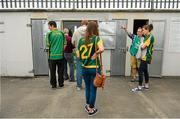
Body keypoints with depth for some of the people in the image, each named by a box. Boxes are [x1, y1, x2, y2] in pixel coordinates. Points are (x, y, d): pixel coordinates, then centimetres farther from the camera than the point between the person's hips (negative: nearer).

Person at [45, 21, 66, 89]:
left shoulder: (49, 34, -7)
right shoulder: (61, 33, 2)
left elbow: (48, 45, -8)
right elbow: (64, 43, 4)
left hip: (52, 55, -2)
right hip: (60, 55, 3)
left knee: (53, 71, 9)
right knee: (60, 70, 13)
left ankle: (53, 84, 17)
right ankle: (61, 83, 21)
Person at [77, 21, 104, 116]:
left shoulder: (81, 39, 2)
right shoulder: (96, 38, -10)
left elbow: (78, 55, 3)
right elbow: (101, 49, -29)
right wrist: (96, 53, -11)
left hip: (84, 68, 4)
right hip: (94, 68, -4)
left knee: (87, 87, 21)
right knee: (93, 89, 10)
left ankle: (88, 106, 37)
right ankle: (91, 109, 24)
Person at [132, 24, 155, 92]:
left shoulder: (150, 37, -14)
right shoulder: (147, 36, 14)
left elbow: (143, 46, -19)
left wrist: (141, 46, -1)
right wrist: (142, 46, -6)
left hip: (146, 57, -10)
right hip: (144, 56, 10)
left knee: (140, 71, -7)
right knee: (145, 71, 15)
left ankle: (140, 87, 0)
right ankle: (146, 86, 26)